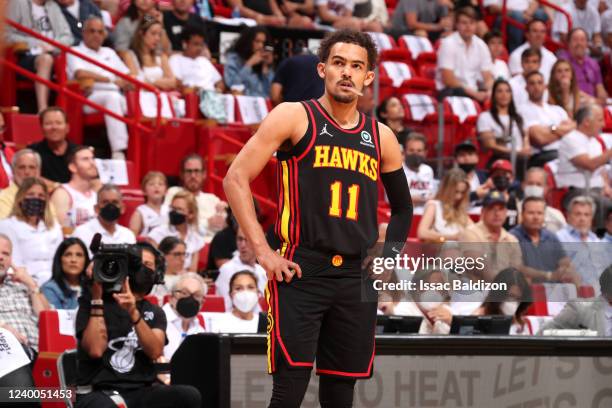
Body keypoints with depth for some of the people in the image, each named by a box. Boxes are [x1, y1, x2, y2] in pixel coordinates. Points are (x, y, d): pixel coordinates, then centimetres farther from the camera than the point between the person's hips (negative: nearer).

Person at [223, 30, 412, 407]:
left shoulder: (381, 137, 13)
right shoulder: (295, 117, -1)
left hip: (358, 278, 5)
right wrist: (263, 251, -11)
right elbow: (236, 179, -5)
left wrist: (387, 259, 12)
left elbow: (403, 207, 27)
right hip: (300, 274, -5)